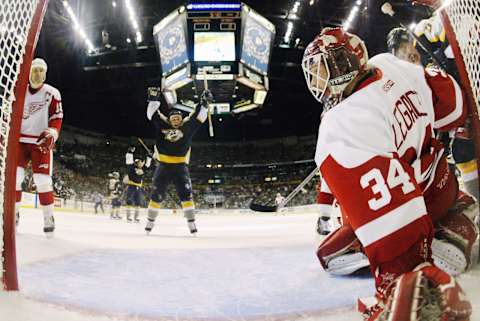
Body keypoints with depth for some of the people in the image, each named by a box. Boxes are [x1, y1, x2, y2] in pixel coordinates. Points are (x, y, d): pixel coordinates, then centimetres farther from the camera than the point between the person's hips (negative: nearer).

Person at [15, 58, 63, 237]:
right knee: (14, 176, -4)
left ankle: (48, 217, 1)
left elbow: (57, 118, -6)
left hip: (41, 142, -3)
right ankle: (13, 212, 10)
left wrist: (51, 135, -22)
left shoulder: (52, 93, -2)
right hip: (20, 140, 4)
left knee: (42, 180, -10)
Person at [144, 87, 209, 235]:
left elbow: (198, 116, 6)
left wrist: (204, 103, -3)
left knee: (186, 194, -9)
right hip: (163, 166, 0)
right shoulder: (162, 126, 6)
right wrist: (153, 99, -5)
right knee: (157, 195, 5)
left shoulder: (187, 126, 7)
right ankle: (150, 221, 19)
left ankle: (191, 222, -5)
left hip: (181, 167, 0)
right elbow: (153, 114, 4)